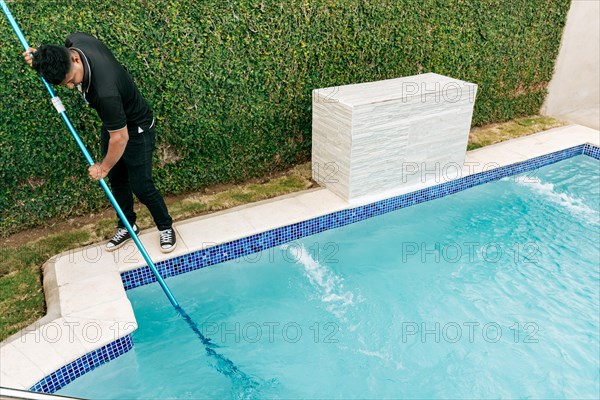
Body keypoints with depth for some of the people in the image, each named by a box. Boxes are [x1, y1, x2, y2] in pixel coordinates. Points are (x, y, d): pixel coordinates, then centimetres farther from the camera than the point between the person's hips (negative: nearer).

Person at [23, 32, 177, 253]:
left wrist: (103, 167, -14)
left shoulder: (105, 92, -42)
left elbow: (121, 137, -30)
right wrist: (42, 58, -8)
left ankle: (166, 227, 21)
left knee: (141, 185, -2)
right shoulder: (75, 40, -20)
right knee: (117, 179, 15)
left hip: (136, 129, -8)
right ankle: (127, 226, 34)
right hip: (113, 123, 8)